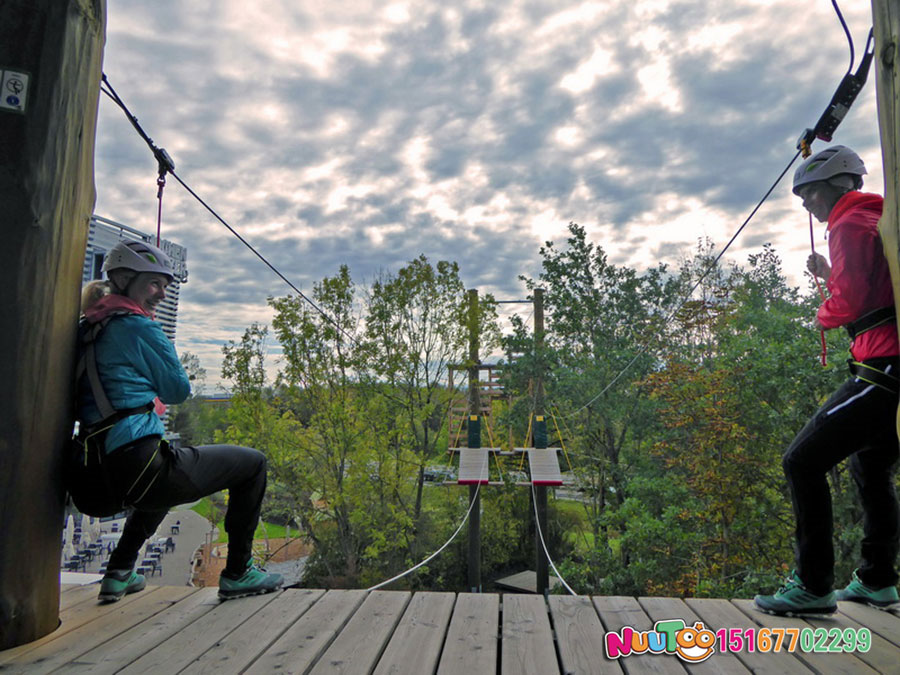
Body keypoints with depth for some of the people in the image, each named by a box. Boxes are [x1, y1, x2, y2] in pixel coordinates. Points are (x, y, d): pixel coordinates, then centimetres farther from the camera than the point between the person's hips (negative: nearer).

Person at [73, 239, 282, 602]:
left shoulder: (88, 330, 14)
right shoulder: (138, 326, -11)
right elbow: (179, 389, -2)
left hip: (104, 473, 9)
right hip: (142, 464, -9)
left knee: (163, 477, 42)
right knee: (252, 464, 5)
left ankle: (119, 573, 34)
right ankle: (237, 574, 11)